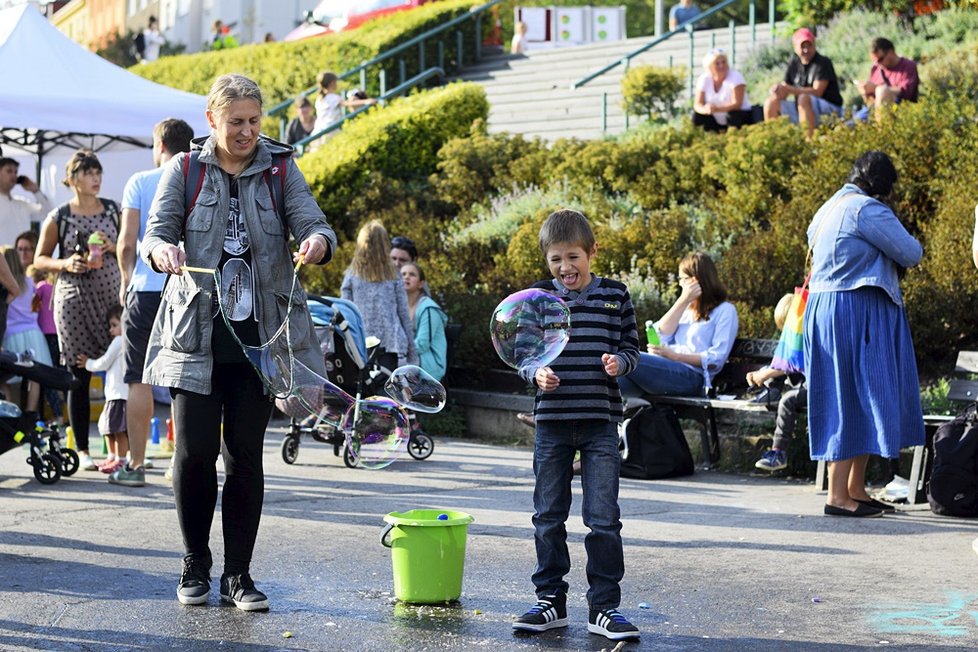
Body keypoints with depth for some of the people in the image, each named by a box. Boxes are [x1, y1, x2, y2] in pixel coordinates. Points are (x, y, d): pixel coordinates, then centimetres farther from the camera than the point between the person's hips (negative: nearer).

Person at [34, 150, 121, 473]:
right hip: (74, 300, -1)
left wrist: (113, 247, -6)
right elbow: (39, 259, 7)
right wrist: (65, 264, -11)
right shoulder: (58, 217, 2)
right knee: (78, 376, 0)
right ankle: (82, 449, 7)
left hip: (111, 297, 1)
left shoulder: (113, 210, 8)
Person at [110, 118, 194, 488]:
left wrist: (126, 279, 11)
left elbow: (126, 242, -4)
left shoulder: (141, 182, 0)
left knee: (139, 380, 4)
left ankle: (136, 465, 4)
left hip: (147, 289, -2)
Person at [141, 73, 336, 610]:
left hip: (259, 334, 1)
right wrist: (161, 249, -29)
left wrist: (317, 241, -31)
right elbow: (156, 229, -4)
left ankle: (238, 575, 12)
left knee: (246, 455, 3)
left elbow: (312, 222, -6)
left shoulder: (279, 169, 6)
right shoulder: (184, 169, 4)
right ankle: (195, 566, 16)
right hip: (196, 333, -1)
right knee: (195, 451, -4)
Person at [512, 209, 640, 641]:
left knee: (603, 518, -1)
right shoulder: (538, 297, 2)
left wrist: (620, 361, -13)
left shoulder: (615, 296, 3)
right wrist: (536, 374, -15)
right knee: (548, 517, 9)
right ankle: (550, 600, 22)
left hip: (600, 421, -1)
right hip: (552, 420, 1)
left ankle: (604, 606, 8)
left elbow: (631, 346, 8)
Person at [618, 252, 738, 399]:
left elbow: (716, 359, -5)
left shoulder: (725, 311, 7)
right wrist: (683, 301, 8)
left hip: (692, 377, -7)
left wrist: (674, 355, -14)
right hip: (665, 368, 7)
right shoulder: (687, 308, 30)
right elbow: (661, 336, 13)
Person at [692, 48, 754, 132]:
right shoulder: (704, 79, -6)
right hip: (717, 122, 3)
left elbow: (737, 104, -24)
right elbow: (697, 104, -11)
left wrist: (717, 109, -40)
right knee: (697, 117, -19)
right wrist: (705, 109, -36)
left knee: (735, 114, -34)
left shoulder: (736, 77, -16)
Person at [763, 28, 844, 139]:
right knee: (771, 103, -2)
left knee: (804, 98, -36)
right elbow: (785, 87, 8)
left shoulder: (823, 62, -10)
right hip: (800, 110, 7)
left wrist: (790, 90, -27)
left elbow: (817, 92, -21)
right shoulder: (794, 63, 8)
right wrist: (778, 89, -18)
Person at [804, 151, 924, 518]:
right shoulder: (867, 209, -13)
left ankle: (855, 489, 18)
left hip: (824, 306, 10)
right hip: (856, 312, -10)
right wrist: (912, 247, 12)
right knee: (854, 397, -7)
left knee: (845, 400, 13)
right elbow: (910, 254, -12)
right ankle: (839, 496, -6)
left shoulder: (829, 208, 17)